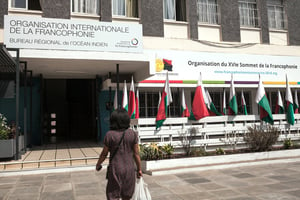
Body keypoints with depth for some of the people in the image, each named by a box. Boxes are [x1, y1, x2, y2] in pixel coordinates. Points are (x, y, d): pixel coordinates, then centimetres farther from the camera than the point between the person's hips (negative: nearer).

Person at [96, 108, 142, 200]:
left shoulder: (110, 135, -11)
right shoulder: (133, 134, -5)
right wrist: (139, 169, 9)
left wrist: (98, 164, 15)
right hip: (129, 169, 3)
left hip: (115, 169, -3)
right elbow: (136, 154, -1)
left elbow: (104, 153, -3)